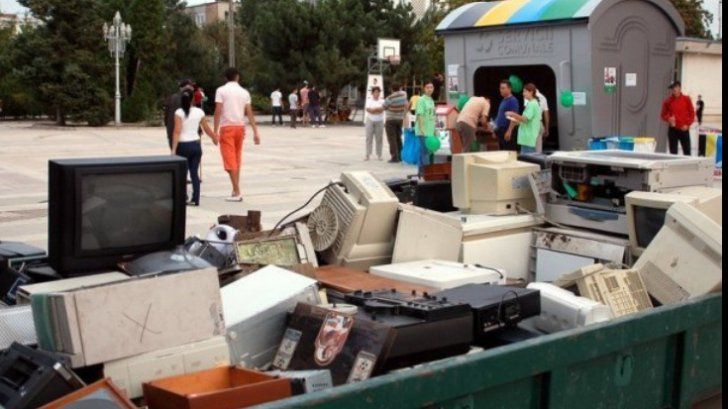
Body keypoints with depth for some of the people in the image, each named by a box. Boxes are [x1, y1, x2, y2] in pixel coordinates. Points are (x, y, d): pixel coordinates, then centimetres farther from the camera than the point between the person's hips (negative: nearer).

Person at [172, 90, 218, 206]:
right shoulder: (199, 112, 2)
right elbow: (207, 129, 12)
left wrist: (173, 149, -14)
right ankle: (195, 199, 7)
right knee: (194, 172, 8)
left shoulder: (179, 113, -8)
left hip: (183, 145, -3)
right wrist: (214, 137, 31)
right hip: (196, 144, 3)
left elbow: (177, 132, -14)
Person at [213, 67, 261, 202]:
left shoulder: (221, 90, -3)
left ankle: (237, 192, -10)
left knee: (230, 160, -4)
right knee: (237, 159, 16)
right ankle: (236, 190, 21)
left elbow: (218, 112, -11)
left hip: (226, 127, -4)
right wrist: (255, 132, 3)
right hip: (240, 127, 4)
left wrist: (215, 131, -11)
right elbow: (250, 113, 3)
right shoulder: (244, 92, 7)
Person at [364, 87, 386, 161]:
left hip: (379, 121, 1)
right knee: (369, 138, -3)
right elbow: (367, 109, -9)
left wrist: (372, 109, -15)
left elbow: (382, 109, -9)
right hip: (370, 121, 0)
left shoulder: (382, 100, 5)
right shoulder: (369, 100, 5)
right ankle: (368, 154, -3)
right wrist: (378, 109, -12)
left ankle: (379, 155, 5)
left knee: (379, 138, 0)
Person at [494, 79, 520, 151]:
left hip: (507, 130, -10)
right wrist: (497, 129, 19)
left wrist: (509, 131, -24)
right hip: (501, 130, 10)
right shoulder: (504, 100, 17)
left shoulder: (513, 100, -11)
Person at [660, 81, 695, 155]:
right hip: (672, 130, 1)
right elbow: (663, 114, 7)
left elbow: (692, 113, 3)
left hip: (684, 130, -1)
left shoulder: (686, 99, 0)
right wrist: (668, 119, -14)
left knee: (687, 152, 1)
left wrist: (687, 124, -7)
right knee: (673, 152, 3)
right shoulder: (668, 101, 1)